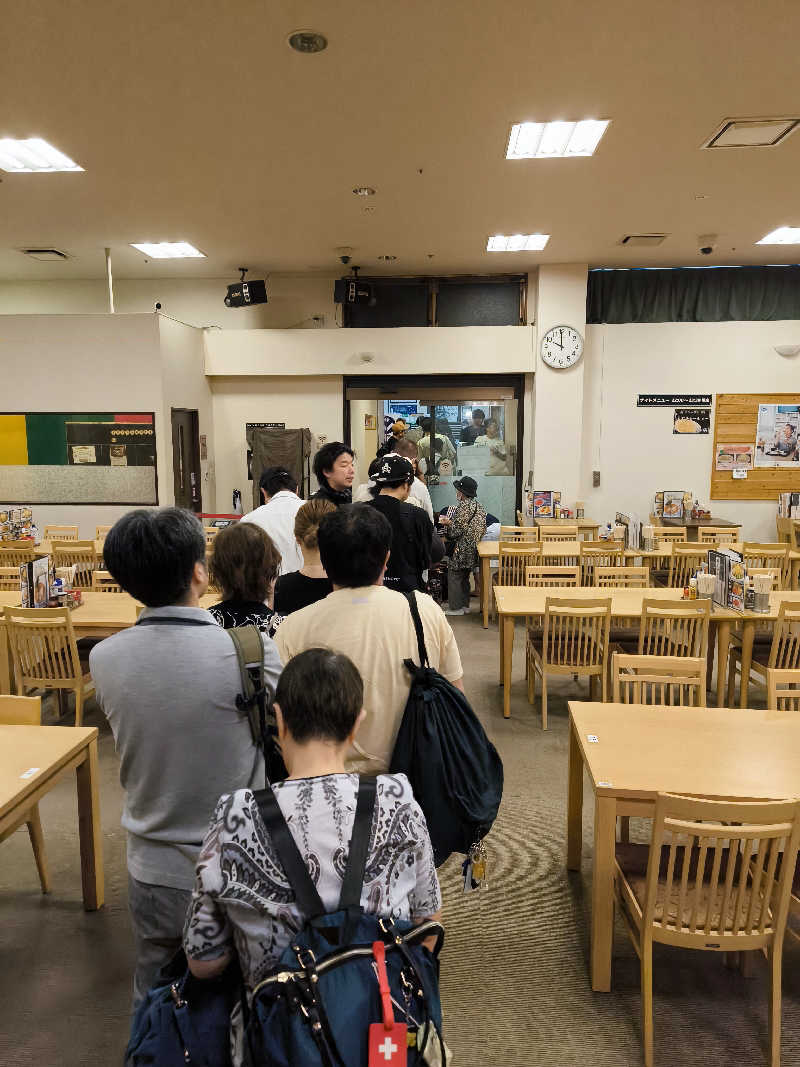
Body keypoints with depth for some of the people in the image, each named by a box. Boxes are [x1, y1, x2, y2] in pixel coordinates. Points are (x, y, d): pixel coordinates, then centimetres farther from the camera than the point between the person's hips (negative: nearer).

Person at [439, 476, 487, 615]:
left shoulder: (464, 506, -18)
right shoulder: (478, 506, 9)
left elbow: (457, 531, -20)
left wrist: (447, 523, -1)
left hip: (461, 549, -9)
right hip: (471, 549, 9)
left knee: (454, 577, 0)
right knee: (464, 578, 18)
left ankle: (455, 607, 4)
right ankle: (465, 605, 24)